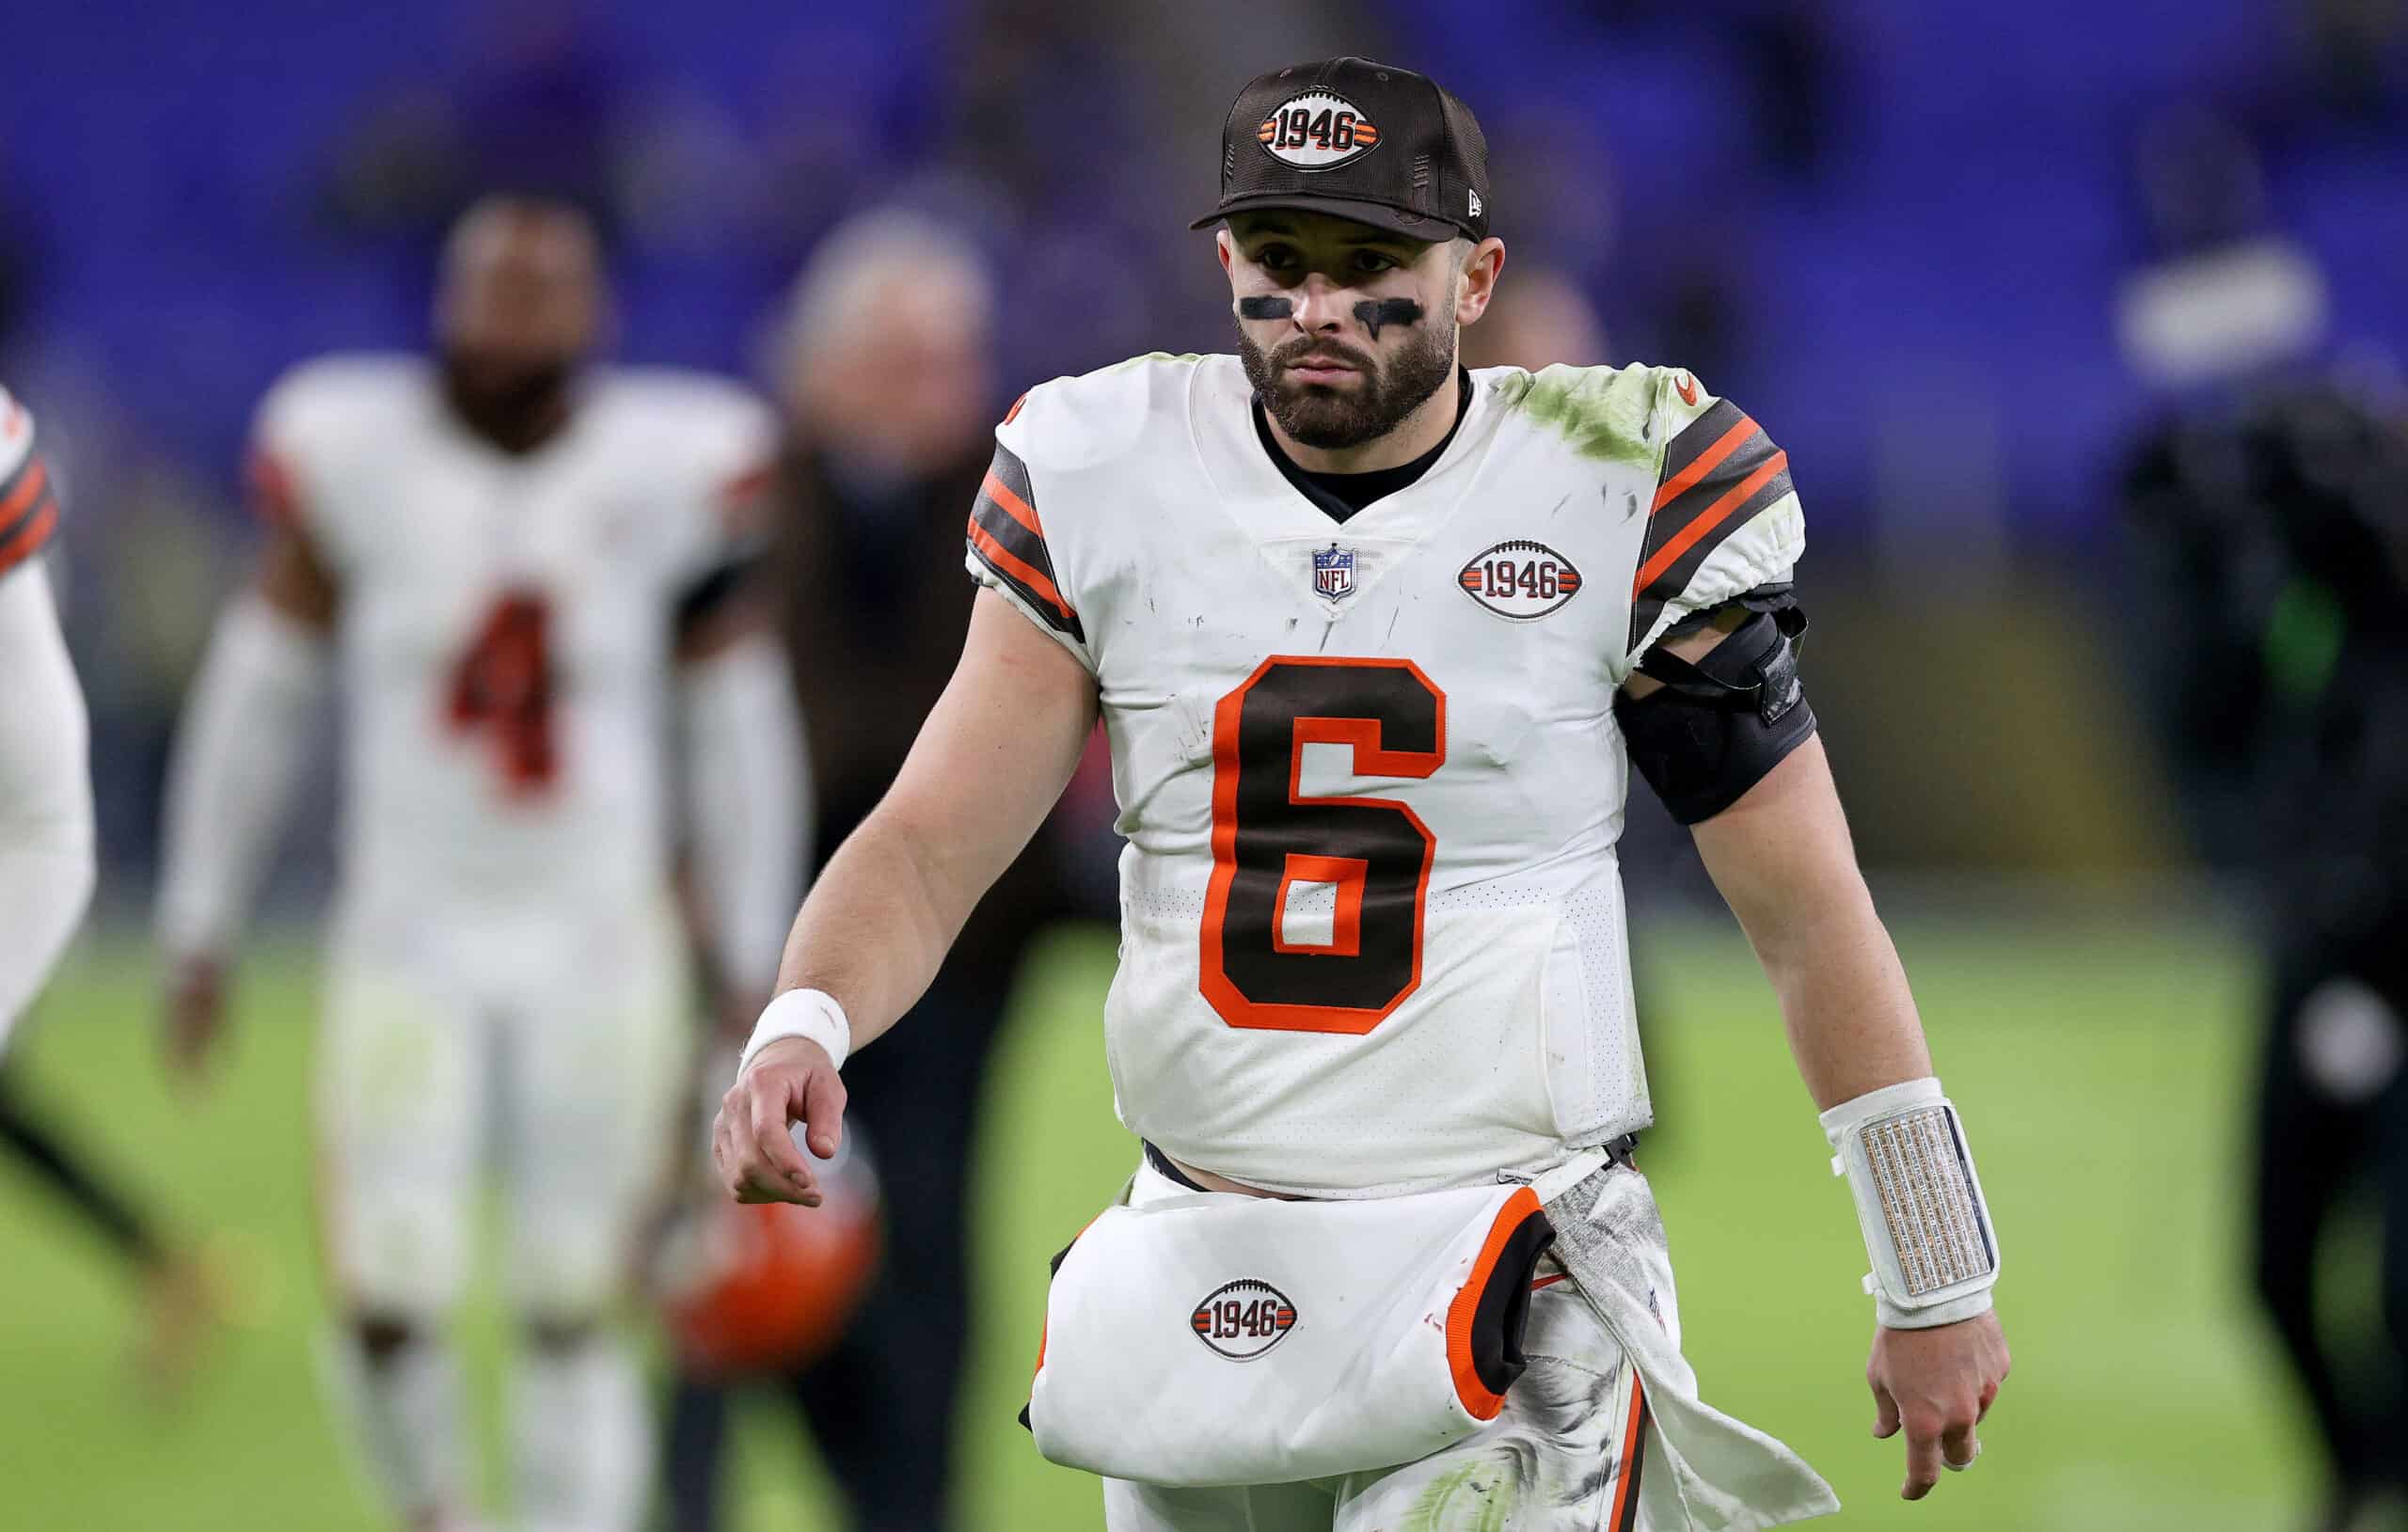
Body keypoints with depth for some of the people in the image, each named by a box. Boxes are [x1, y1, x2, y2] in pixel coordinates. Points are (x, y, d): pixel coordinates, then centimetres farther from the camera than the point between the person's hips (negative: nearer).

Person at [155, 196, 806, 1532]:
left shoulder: (666, 477, -3)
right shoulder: (354, 457, -5)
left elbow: (737, 734, 5)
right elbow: (256, 698, 4)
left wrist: (754, 972, 6)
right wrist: (198, 932, 6)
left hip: (598, 954, 0)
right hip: (410, 945, 0)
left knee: (574, 1321, 0)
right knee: (388, 1305, -10)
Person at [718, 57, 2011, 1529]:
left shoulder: (1612, 501, -5)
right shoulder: (1109, 490, 3)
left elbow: (1811, 913, 0)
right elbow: (928, 847, 1)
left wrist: (1935, 1286, 2)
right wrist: (801, 1028, -21)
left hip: (1506, 1296, -4)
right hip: (1199, 1282, 4)